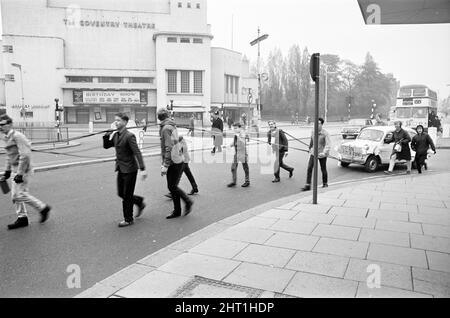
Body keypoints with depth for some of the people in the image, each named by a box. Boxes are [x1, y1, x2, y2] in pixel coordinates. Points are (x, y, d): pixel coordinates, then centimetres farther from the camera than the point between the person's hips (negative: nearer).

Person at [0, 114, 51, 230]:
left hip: (23, 170, -9)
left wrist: (20, 174, -23)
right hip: (15, 170, 10)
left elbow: (25, 155, -22)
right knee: (15, 195, 10)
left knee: (19, 194, -9)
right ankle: (22, 218, 20)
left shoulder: (17, 136, -16)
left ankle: (43, 208, 5)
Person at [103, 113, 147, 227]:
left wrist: (143, 169, -27)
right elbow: (106, 146, 12)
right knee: (121, 193, 14)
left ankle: (128, 219, 18)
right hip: (121, 169, 8)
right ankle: (139, 202, 36)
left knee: (127, 195, 3)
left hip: (129, 169, -8)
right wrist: (109, 133, -2)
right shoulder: (115, 135, 7)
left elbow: (137, 152, -21)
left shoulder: (129, 136, -17)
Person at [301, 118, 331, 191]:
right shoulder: (313, 132, 0)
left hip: (322, 154, -4)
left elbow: (328, 145, -22)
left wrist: (324, 153, -37)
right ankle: (308, 185, -5)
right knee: (309, 168, -8)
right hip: (313, 153, 4)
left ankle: (325, 184, 32)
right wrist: (310, 149, 28)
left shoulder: (325, 133, -15)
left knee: (323, 169, 10)